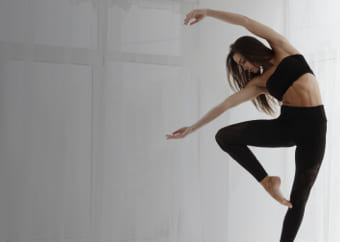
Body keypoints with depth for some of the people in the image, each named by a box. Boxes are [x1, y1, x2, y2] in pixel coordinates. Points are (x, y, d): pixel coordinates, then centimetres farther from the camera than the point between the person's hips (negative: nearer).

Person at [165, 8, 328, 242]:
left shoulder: (282, 49, 7)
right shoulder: (259, 82, 14)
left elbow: (247, 22, 1)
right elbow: (225, 104, 12)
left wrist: (207, 11, 4)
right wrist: (193, 128, 12)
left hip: (313, 127, -4)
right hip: (286, 124, 4)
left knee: (298, 199, 0)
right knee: (224, 137, -7)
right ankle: (267, 180, 1)